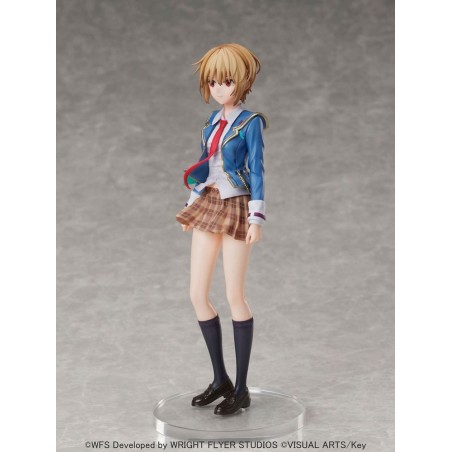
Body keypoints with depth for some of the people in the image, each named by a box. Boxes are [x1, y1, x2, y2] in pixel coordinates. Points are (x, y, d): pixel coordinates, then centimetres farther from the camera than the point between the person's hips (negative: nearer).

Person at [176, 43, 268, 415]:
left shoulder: (250, 122, -9)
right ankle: (220, 380, 17)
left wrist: (257, 217, -19)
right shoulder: (215, 120, 11)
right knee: (197, 295, 4)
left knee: (235, 297, -2)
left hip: (236, 208, -7)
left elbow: (256, 171, -13)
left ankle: (241, 389, 8)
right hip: (208, 206, 7)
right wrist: (192, 203, 19)